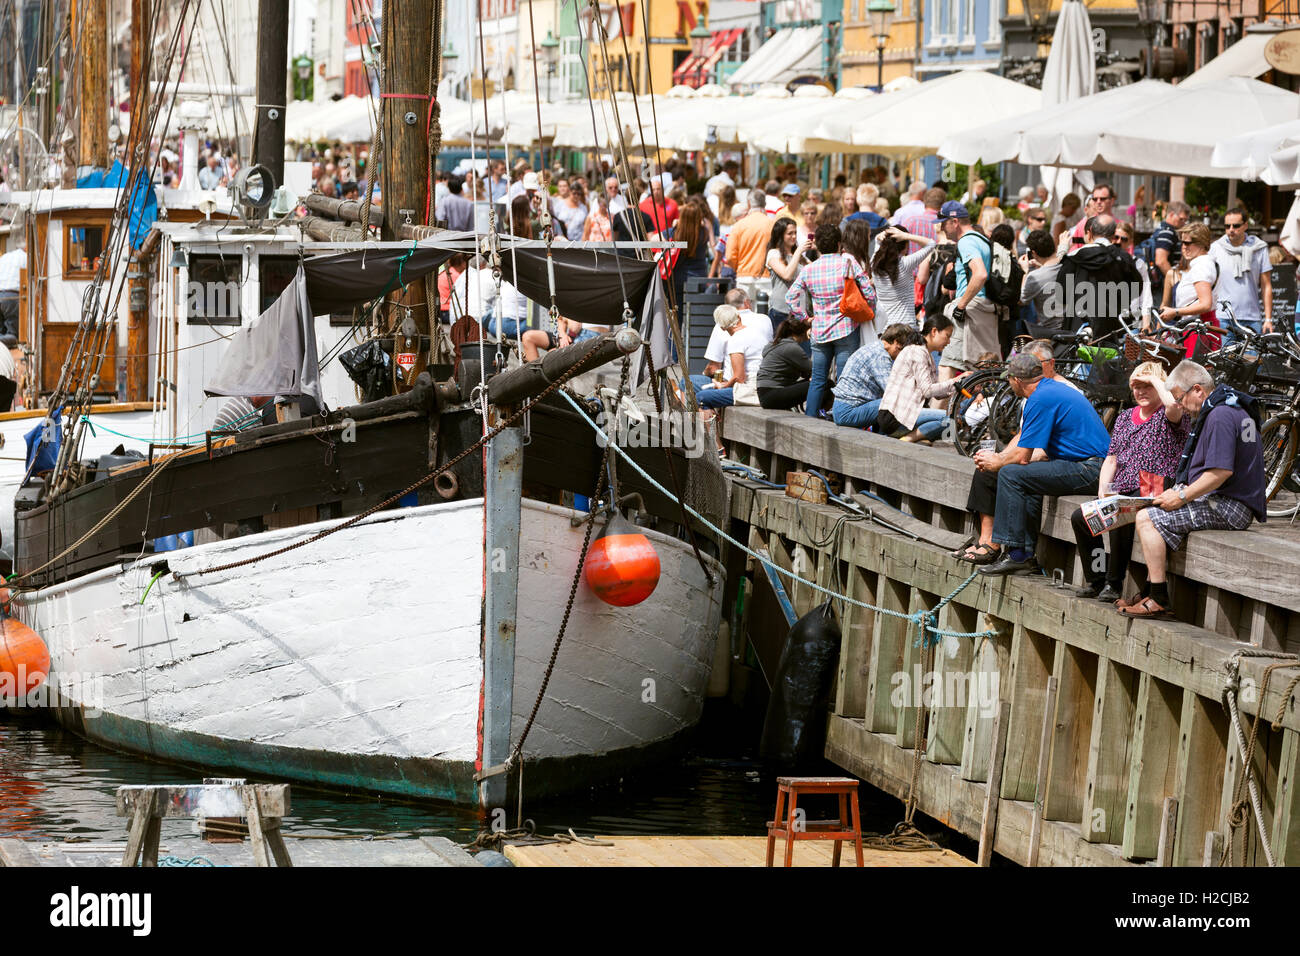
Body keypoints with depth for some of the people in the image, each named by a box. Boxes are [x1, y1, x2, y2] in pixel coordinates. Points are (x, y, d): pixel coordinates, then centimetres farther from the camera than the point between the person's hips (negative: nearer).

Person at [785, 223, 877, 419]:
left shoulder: (808, 270, 2)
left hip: (819, 331, 3)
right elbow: (868, 291, -8)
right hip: (845, 330, -3)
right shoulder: (847, 261, -8)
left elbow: (791, 297, 2)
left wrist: (803, 318, 12)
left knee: (818, 380, 11)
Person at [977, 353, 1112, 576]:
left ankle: (1014, 555, -11)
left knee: (1010, 475, -12)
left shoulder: (1041, 399, -12)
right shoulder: (1054, 388, 19)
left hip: (1088, 471, -11)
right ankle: (1027, 555, 16)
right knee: (1026, 479, 22)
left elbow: (1022, 457, -11)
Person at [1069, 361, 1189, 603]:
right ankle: (1096, 581, 1)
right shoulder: (1125, 417, 20)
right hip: (1122, 493, 7)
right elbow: (1111, 459, 19)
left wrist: (1154, 379, -13)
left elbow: (1173, 406, -30)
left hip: (1153, 494, -7)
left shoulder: (1167, 417, -2)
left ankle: (1114, 584, -20)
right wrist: (1103, 493, 3)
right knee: (1080, 517, -10)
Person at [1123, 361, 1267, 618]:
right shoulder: (1235, 408, 18)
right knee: (1157, 514, 20)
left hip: (1226, 509, -11)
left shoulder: (1220, 416, -17)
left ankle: (1158, 600, -16)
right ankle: (1151, 592, 14)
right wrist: (1179, 491, 13)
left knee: (1147, 518, -14)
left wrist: (1181, 497, -17)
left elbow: (1221, 471, -26)